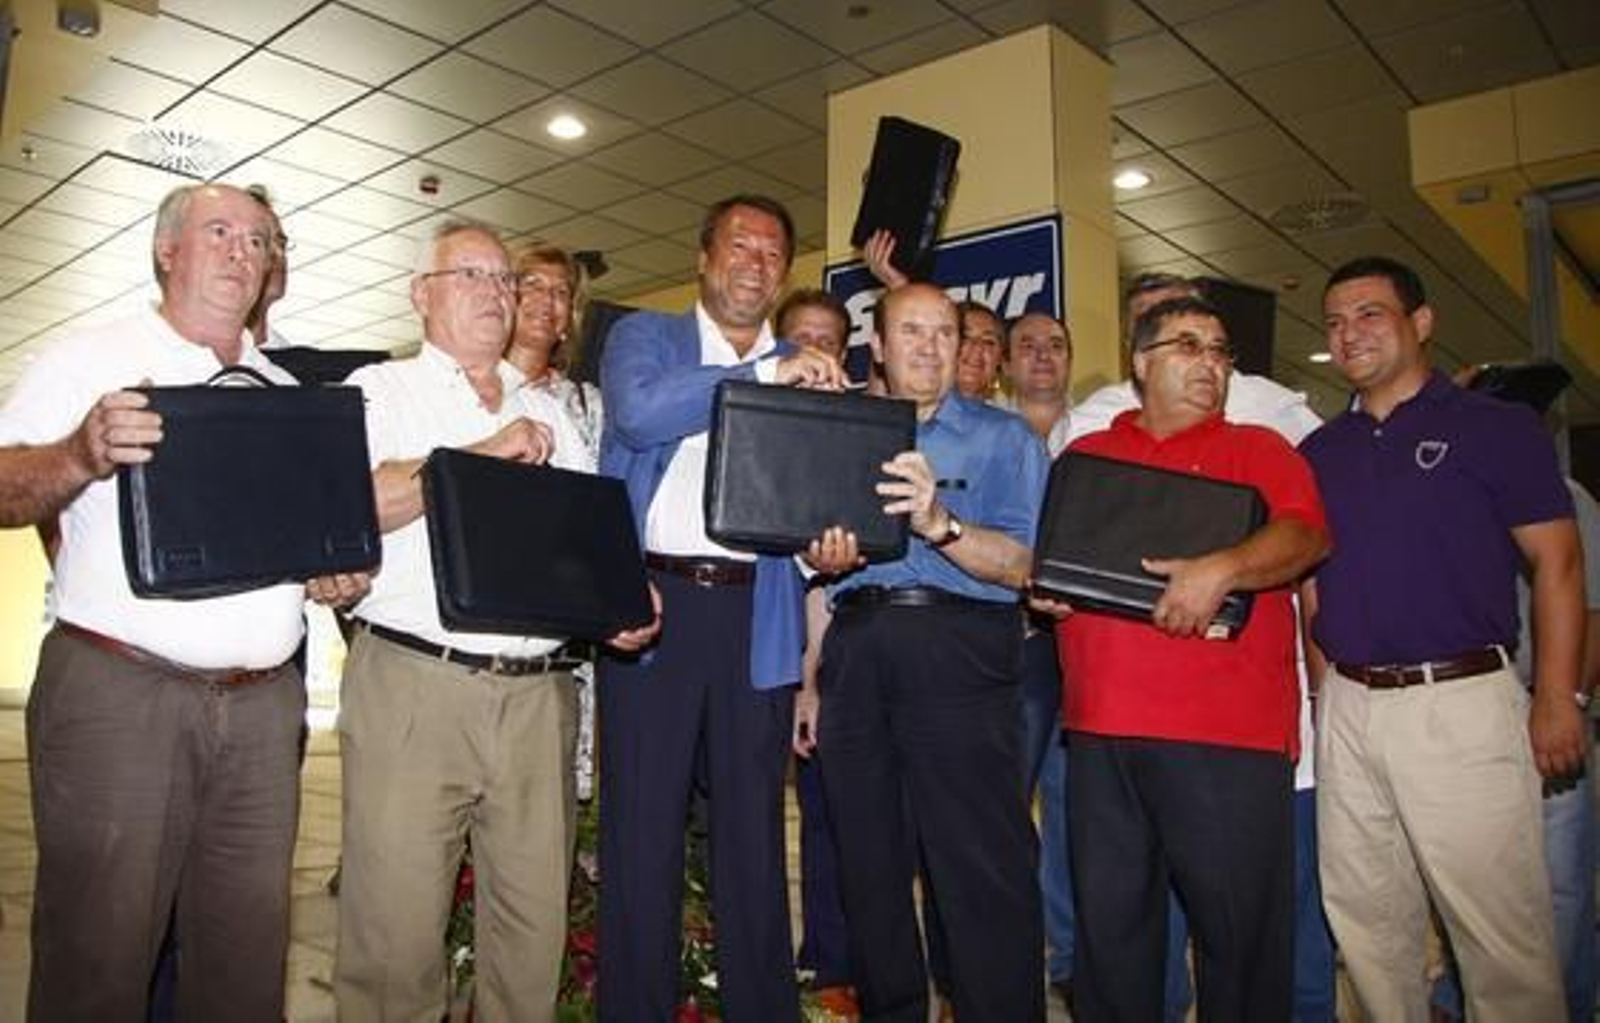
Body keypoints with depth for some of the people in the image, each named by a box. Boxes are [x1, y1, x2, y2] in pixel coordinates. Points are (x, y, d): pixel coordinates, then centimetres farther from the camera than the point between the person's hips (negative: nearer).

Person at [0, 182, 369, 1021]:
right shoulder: (89, 360, 6)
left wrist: (341, 572, 0)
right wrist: (81, 456, -24)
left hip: (265, 701, 4)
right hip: (118, 691, -4)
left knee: (247, 952, 8)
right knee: (98, 954, 1)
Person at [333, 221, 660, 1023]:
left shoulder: (549, 413, 21)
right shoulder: (379, 391, 8)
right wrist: (484, 453, -11)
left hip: (540, 693, 4)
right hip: (415, 685, -3)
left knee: (534, 930, 7)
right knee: (397, 929, 0)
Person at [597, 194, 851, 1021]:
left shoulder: (811, 375, 16)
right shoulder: (645, 336, 9)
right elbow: (638, 411, -14)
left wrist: (830, 549, -9)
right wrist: (764, 372, -14)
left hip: (757, 616, 2)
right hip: (652, 601, -2)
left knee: (752, 829, 10)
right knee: (642, 829, 4)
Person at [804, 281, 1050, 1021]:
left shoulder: (1003, 438, 7)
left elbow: (1021, 565, -6)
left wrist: (940, 523, -22)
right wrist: (811, 678, 1)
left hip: (958, 653, -4)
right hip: (855, 653, 4)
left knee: (985, 870, -7)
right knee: (868, 864, 11)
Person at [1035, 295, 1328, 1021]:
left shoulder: (1257, 448, 10)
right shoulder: (1084, 455, 18)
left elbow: (1306, 536, -7)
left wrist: (1223, 568, -23)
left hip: (1228, 731, -2)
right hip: (1101, 725, 3)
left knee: (1238, 926, 3)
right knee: (1109, 923, 11)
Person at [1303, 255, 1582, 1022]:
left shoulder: (1496, 428, -1)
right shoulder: (1318, 452, 11)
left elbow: (1557, 564, -3)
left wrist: (1556, 698, -9)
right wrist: (1325, 688, 8)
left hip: (1463, 699, -4)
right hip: (1347, 707, 5)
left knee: (1500, 928, 3)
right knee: (1367, 921, 15)